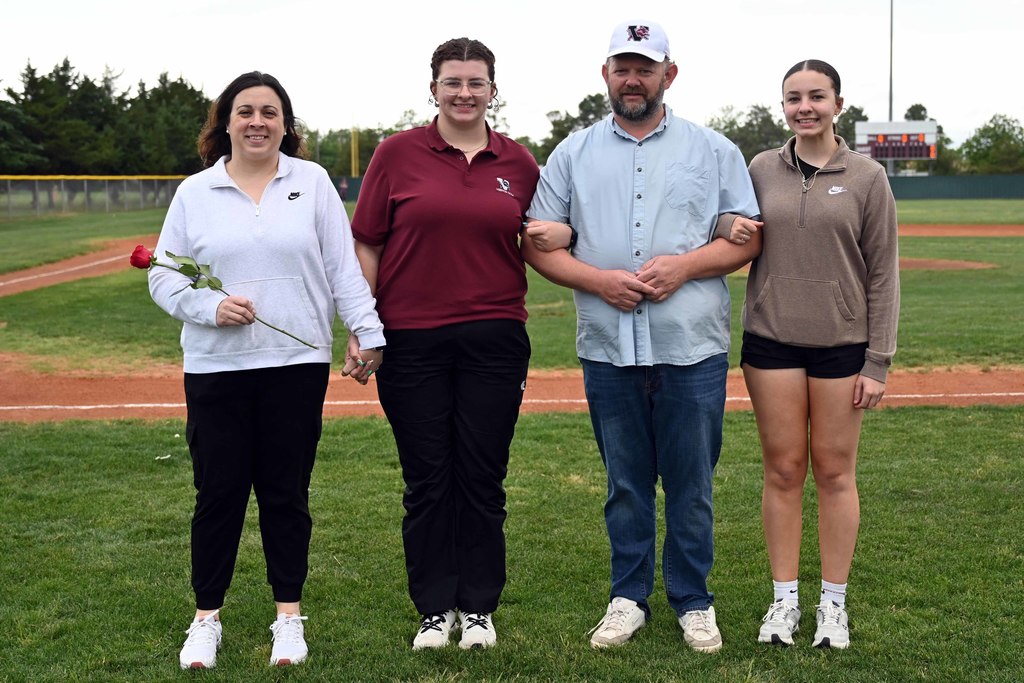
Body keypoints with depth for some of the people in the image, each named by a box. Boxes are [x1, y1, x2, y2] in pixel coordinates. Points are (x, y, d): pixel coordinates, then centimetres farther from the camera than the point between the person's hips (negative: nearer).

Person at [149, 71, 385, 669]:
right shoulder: (195, 192, 6)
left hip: (298, 365, 0)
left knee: (286, 491, 7)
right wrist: (209, 306, -12)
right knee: (219, 492, 5)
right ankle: (207, 618, 20)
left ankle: (290, 615, 20)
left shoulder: (312, 182, 6)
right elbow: (164, 277, 5)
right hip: (215, 367, 0)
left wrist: (368, 333, -3)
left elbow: (344, 267, 3)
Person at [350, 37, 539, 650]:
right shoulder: (398, 153, 1)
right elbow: (367, 245, 2)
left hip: (494, 340, 1)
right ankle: (435, 610, 21)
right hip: (412, 341, -1)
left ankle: (478, 607, 22)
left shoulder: (519, 163, 7)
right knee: (427, 480, 7)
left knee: (482, 478, 7)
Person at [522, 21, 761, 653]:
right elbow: (538, 244, 5)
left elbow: (749, 237, 3)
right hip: (608, 350, 1)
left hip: (692, 349, -1)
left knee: (691, 483, 6)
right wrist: (599, 279, -11)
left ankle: (693, 600, 21)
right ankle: (629, 597, 25)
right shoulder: (574, 154, 9)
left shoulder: (714, 150, 6)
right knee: (625, 482, 11)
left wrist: (684, 266, -13)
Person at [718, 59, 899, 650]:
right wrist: (732, 231, -8)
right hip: (771, 340, 2)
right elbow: (744, 242, 17)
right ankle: (785, 599, 18)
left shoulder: (867, 177, -1)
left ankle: (834, 602, 18)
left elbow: (883, 274, -2)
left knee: (834, 471, 5)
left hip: (841, 344, -2)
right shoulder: (762, 169, 5)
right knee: (783, 469, 6)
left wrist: (878, 361, -6)